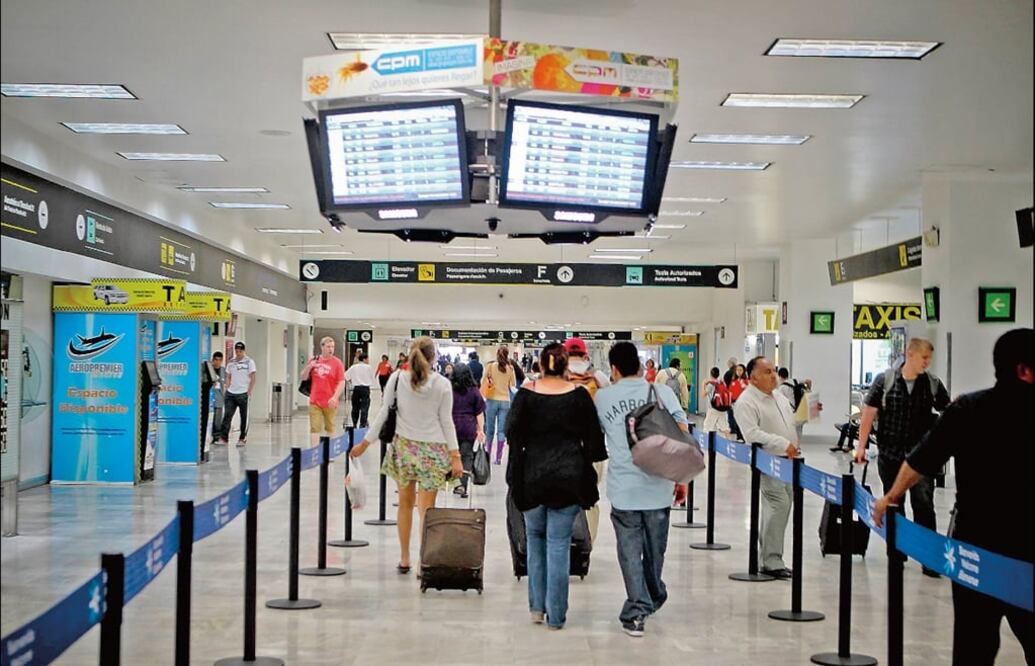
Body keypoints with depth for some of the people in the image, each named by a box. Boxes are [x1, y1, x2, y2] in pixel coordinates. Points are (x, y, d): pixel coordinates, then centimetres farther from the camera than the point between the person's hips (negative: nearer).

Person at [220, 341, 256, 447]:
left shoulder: (249, 362, -2)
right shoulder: (231, 363, 12)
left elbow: (252, 379, -4)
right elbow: (228, 377, 18)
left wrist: (249, 392, -11)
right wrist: (227, 390, 7)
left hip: (243, 394, -4)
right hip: (231, 393, 4)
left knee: (244, 417, 3)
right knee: (227, 415, -4)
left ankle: (242, 438, 12)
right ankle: (224, 437, -3)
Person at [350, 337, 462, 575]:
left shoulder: (397, 378, -3)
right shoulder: (442, 384, -6)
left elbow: (384, 413, -1)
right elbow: (447, 422, -5)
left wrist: (365, 443, 7)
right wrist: (455, 456, -1)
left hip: (403, 446, 2)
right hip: (432, 449, -2)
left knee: (405, 503, 16)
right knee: (426, 508, 0)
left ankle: (404, 559, 23)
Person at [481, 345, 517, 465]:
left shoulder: (490, 366, -6)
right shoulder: (510, 368, -3)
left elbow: (483, 382, -4)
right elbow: (514, 385, 7)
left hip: (492, 400, 0)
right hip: (505, 401, 1)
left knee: (490, 429, 12)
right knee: (501, 430, 2)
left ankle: (488, 454, 20)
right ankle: (498, 458, -1)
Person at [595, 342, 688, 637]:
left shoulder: (602, 397, 0)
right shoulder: (662, 391, -1)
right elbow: (682, 435, -5)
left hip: (623, 489, -1)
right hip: (657, 486, 1)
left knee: (630, 551, 5)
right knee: (654, 549, 18)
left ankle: (637, 610, -1)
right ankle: (654, 598, 37)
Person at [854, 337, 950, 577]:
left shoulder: (933, 384, 1)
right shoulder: (884, 380, -2)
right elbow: (869, 413, 2)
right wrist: (861, 445, 0)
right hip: (889, 455, 1)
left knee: (923, 503, -9)